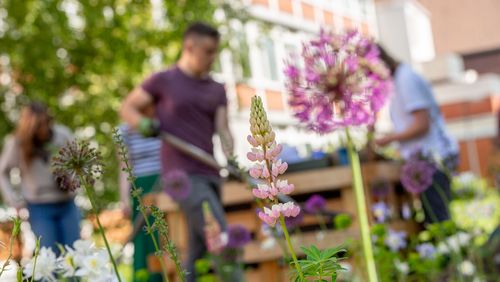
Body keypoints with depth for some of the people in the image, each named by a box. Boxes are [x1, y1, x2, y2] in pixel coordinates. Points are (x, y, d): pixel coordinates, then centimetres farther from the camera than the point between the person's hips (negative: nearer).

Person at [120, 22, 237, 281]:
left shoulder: (217, 90, 15)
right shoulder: (163, 81, 3)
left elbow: (222, 129, 5)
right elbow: (127, 108, 11)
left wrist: (230, 158, -15)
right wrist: (142, 124, -12)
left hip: (209, 176, 6)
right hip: (183, 175, -5)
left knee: (198, 254, 7)